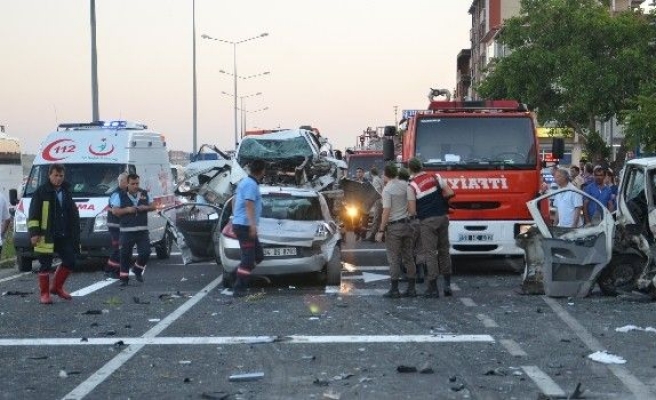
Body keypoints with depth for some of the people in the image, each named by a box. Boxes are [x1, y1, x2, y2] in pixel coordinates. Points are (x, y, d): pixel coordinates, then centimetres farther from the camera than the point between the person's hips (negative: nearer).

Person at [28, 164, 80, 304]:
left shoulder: (66, 192, 14)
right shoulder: (41, 192, -4)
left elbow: (73, 214, 21)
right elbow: (33, 214, -7)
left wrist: (74, 233, 18)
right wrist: (34, 233, -14)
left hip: (64, 236, 6)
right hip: (46, 236, -6)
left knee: (70, 261, 4)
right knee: (45, 265, -1)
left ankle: (57, 287, 20)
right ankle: (44, 293, 9)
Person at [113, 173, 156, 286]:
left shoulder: (145, 194, 10)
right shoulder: (121, 196, 1)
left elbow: (153, 206, 16)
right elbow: (115, 211, -1)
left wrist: (146, 208, -5)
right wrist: (127, 210, -16)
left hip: (142, 230, 2)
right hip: (126, 231, -2)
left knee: (145, 252, -5)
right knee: (125, 255, 0)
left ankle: (137, 269, 22)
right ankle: (124, 278, 10)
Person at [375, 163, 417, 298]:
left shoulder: (387, 189, -12)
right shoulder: (406, 185, 4)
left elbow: (386, 212, -15)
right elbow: (412, 208, 0)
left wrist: (381, 231, -10)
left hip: (394, 227, -6)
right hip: (407, 225, 6)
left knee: (394, 260, -1)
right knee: (408, 258, 11)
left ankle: (394, 289, 1)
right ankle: (411, 288, 13)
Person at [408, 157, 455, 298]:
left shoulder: (412, 185, -6)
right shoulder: (435, 177, 5)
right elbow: (450, 193, 3)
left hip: (427, 221, -4)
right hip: (442, 217, 4)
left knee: (430, 253, -1)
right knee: (444, 250, 14)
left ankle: (433, 288, -2)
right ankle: (447, 284, 15)